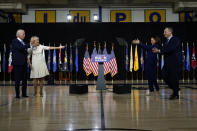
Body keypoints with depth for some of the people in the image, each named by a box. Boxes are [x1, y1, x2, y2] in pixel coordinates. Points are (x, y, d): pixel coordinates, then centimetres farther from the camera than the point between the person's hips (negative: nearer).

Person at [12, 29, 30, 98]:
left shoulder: (23, 42, 17)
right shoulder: (14, 41, -6)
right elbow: (20, 47, -23)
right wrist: (30, 44, -23)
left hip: (24, 63, 7)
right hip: (18, 63, -7)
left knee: (24, 79, 9)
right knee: (17, 79, -1)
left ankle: (24, 93, 16)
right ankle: (17, 94, 6)